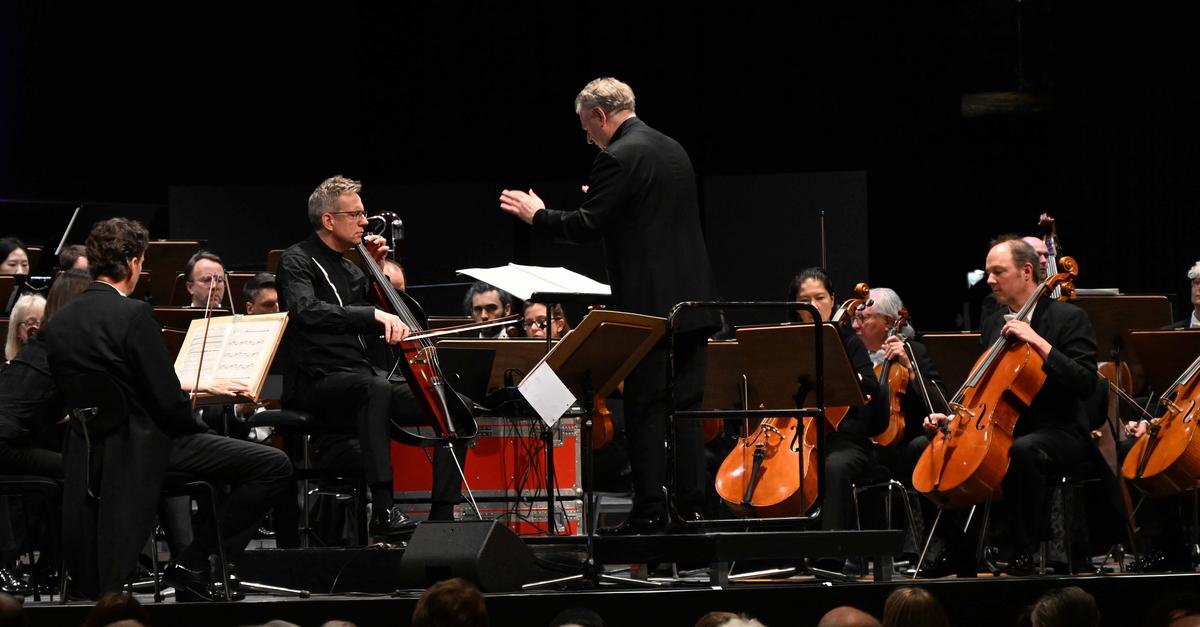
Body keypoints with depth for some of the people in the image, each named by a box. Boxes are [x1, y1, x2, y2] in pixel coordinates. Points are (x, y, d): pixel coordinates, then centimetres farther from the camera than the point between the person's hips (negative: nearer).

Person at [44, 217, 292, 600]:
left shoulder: (59, 323, 7)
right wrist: (195, 430, 5)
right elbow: (168, 402, -18)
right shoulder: (134, 314, -15)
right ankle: (194, 562, -4)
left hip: (87, 457, 8)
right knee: (274, 466, -6)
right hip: (141, 449, -8)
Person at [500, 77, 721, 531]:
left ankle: (649, 512, -3)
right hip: (691, 301, 8)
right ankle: (691, 506, 9)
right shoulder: (673, 150, 15)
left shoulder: (618, 159, -13)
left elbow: (587, 227, -16)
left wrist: (536, 215, 0)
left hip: (650, 305, -8)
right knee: (685, 404, 9)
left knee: (645, 408, -3)